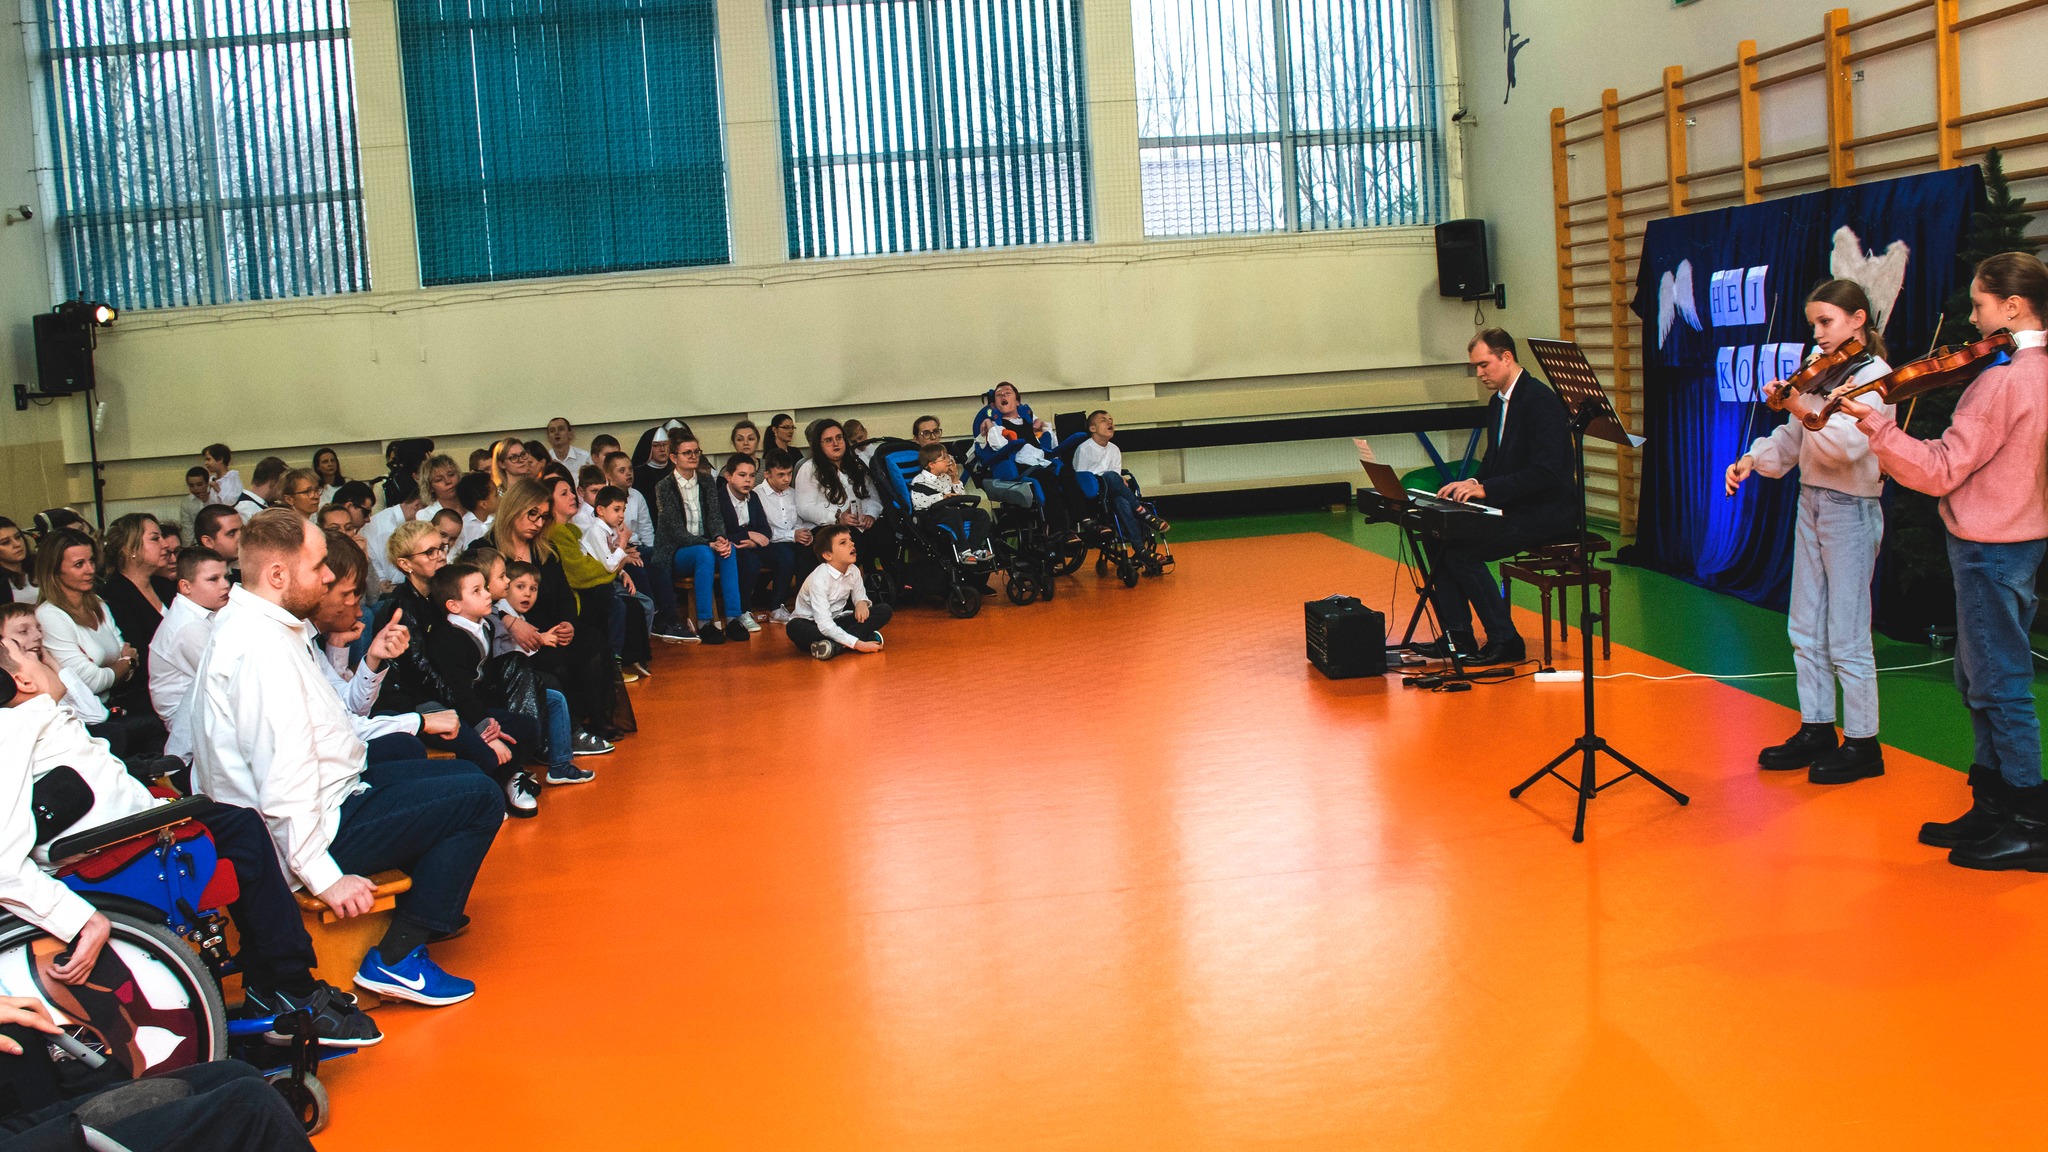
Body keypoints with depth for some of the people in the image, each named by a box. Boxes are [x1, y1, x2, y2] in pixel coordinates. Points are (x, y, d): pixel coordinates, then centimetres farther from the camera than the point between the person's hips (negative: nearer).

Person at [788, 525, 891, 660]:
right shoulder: (819, 578, -24)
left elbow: (860, 595, 17)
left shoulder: (853, 571, -4)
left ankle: (835, 645, -28)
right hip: (810, 623, -6)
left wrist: (862, 603, -11)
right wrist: (857, 644, -38)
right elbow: (824, 624, -32)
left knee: (884, 611, -9)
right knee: (795, 628, -41)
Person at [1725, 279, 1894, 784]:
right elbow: (1793, 439, 13)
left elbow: (1847, 444, -28)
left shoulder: (1875, 376, -13)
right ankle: (1817, 730, 23)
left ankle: (1863, 744, 8)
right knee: (1806, 629, 12)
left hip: (1851, 511, -8)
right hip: (1811, 505, 8)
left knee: (1847, 637, -2)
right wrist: (1754, 459, -2)